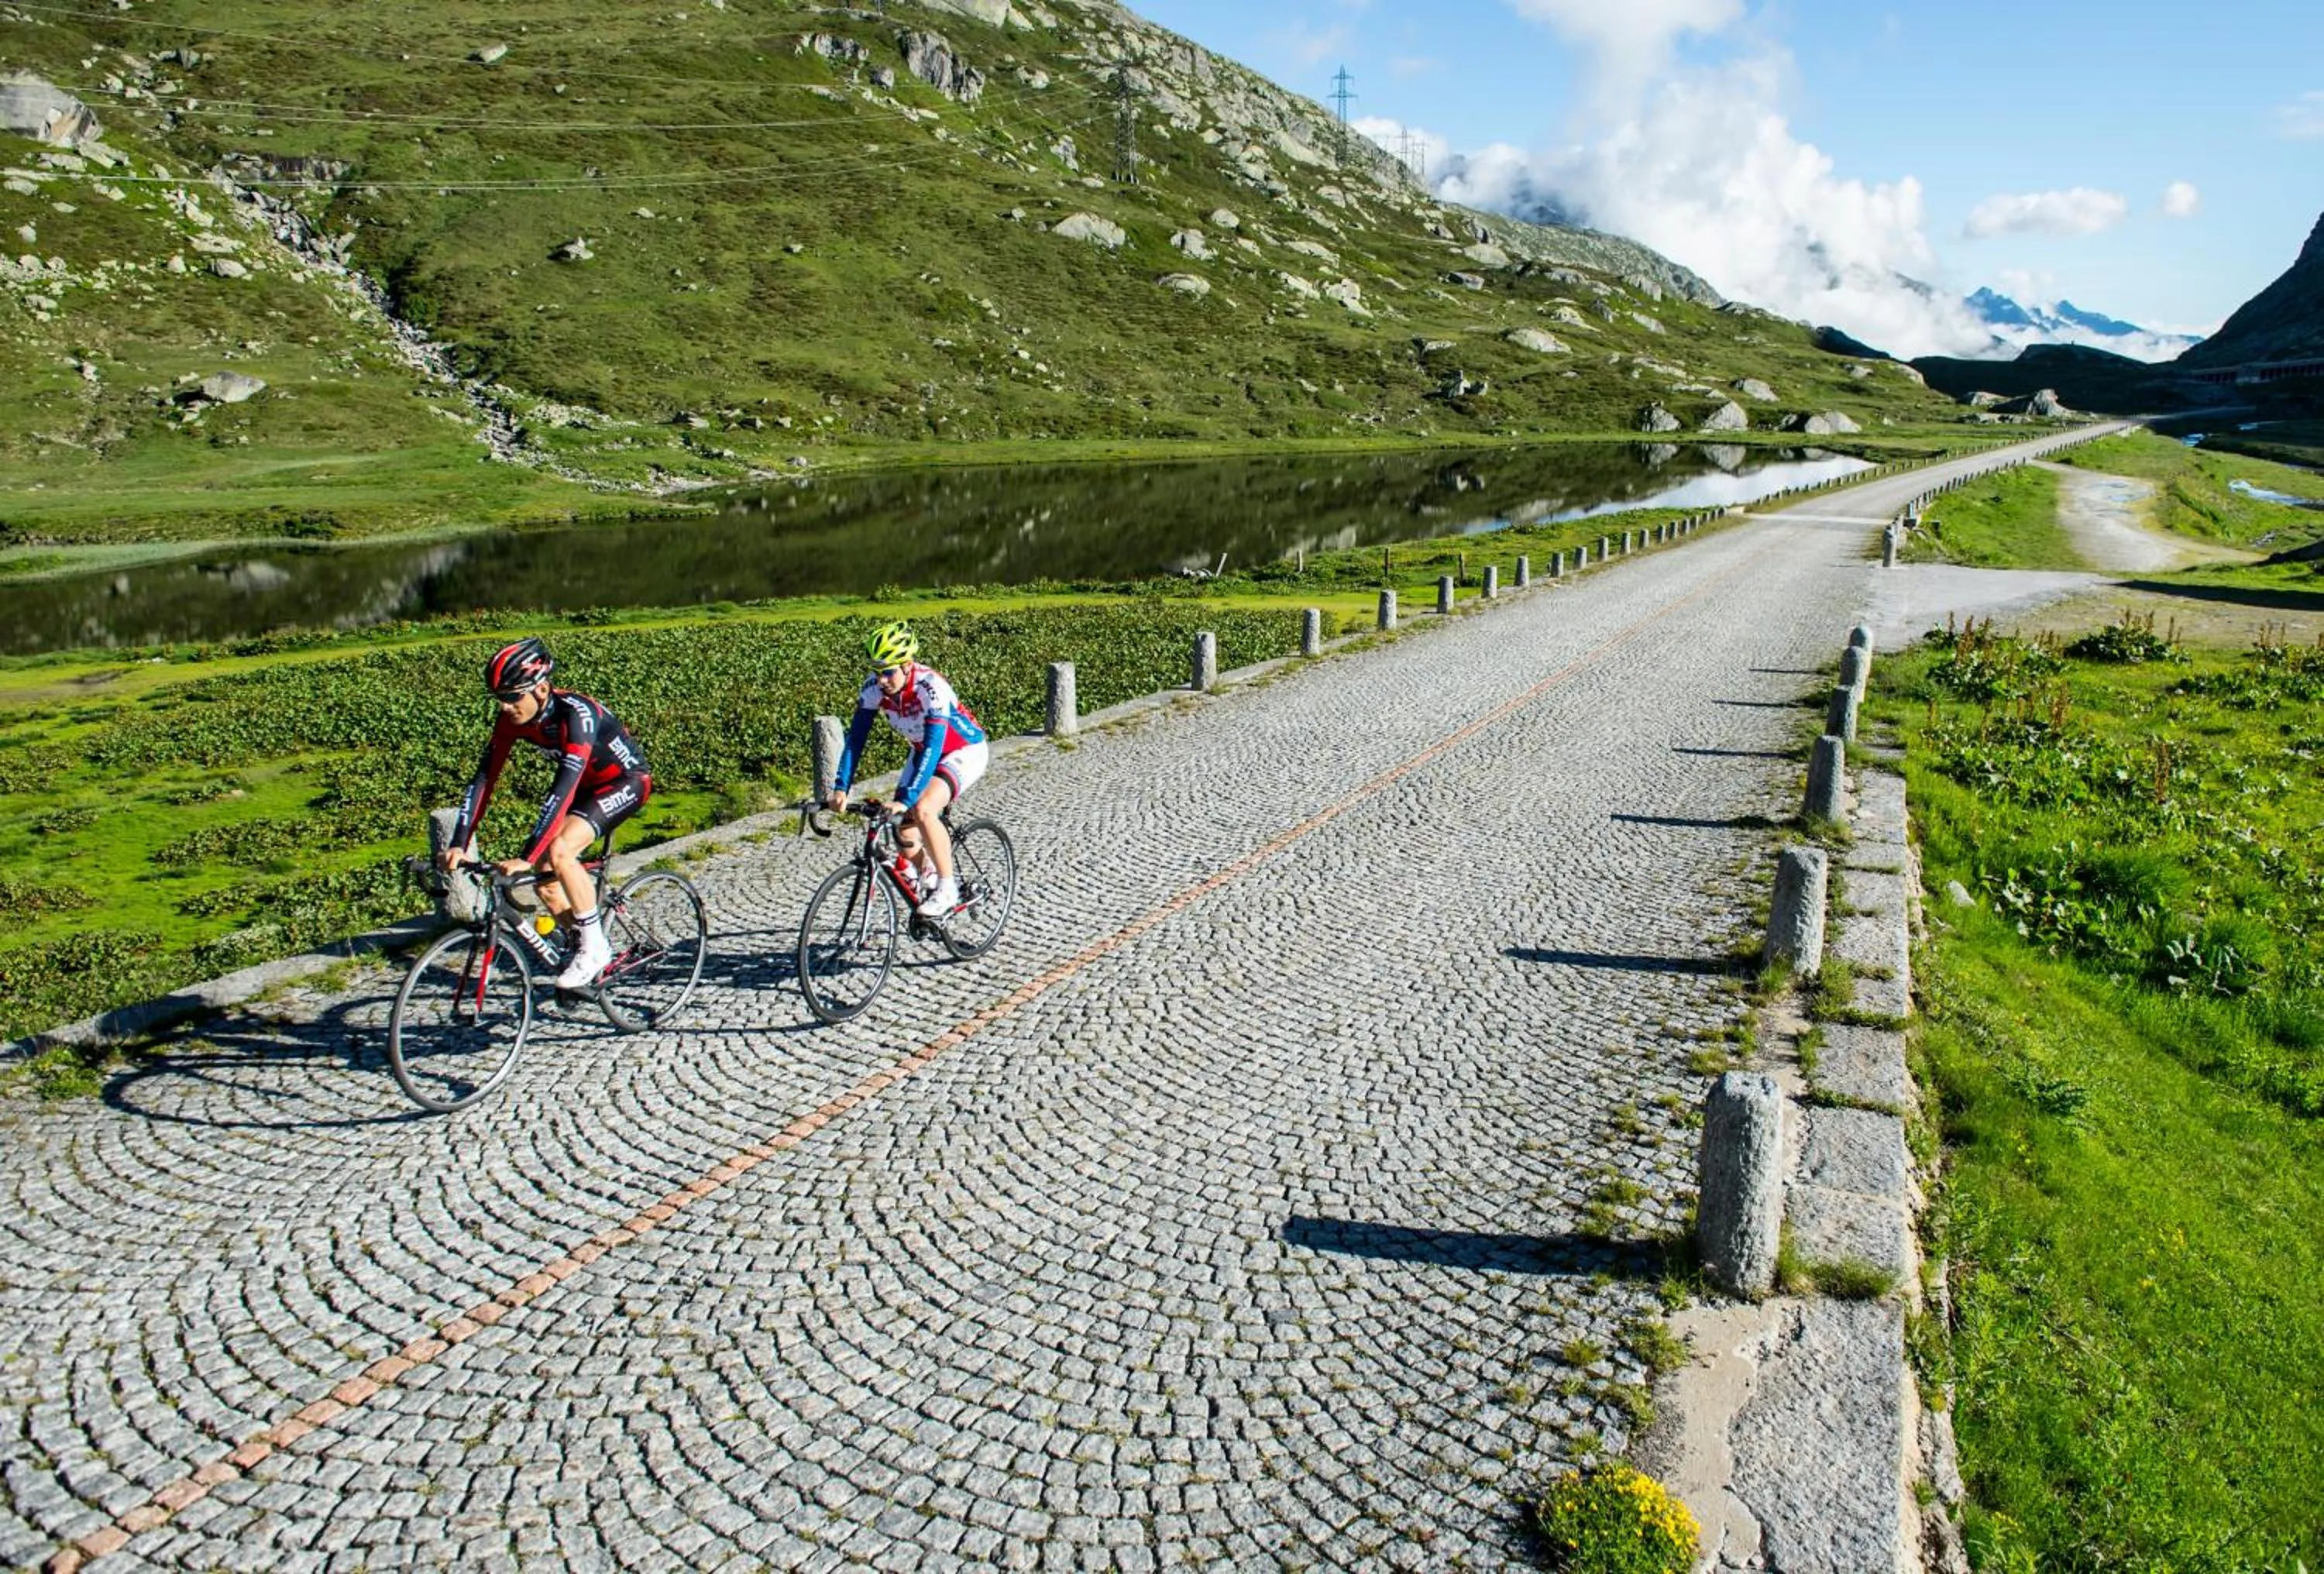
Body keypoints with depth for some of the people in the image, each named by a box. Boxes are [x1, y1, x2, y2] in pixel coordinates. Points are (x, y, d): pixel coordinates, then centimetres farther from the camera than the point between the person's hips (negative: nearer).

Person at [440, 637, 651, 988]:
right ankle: (586, 947, 16)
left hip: (626, 781, -8)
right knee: (543, 875, -4)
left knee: (558, 851, -27)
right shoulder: (513, 717, -12)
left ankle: (595, 947, -13)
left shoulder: (576, 714, -34)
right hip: (587, 785, 8)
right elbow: (484, 778, -12)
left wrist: (526, 857, -44)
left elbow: (563, 790, -40)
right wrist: (459, 844, -21)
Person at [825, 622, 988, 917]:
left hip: (965, 751, -6)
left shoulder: (931, 688, -35)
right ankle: (929, 881, 22)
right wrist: (841, 788, -27)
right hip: (923, 752, 6)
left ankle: (947, 889, -13)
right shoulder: (874, 687, -19)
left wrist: (906, 799, -46)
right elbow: (856, 738, -16)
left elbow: (932, 749, -40)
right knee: (903, 829, -5)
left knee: (923, 811, -29)